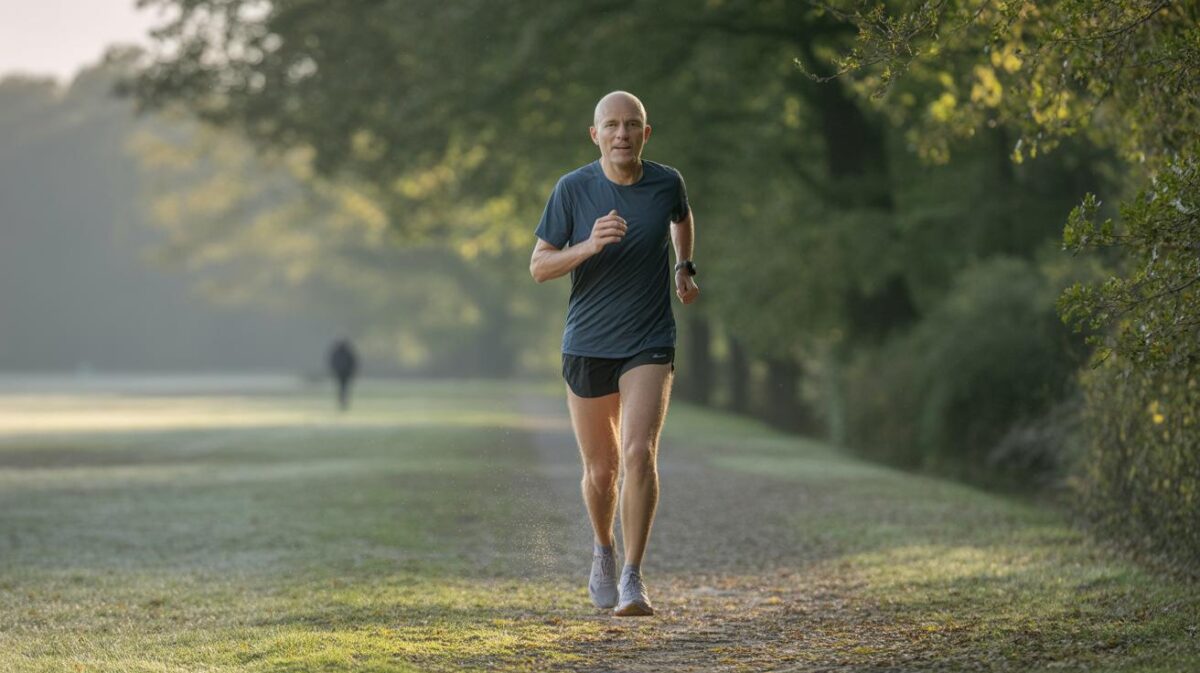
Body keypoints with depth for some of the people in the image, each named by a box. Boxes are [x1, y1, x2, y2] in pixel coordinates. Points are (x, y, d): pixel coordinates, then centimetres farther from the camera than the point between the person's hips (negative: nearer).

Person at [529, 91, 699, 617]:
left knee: (640, 454, -20)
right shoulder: (573, 189, -7)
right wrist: (590, 245, -21)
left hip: (649, 345, 0)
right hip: (587, 346, 1)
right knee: (601, 469, 10)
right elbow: (539, 266, -6)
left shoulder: (666, 183, -2)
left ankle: (633, 580, -16)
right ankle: (603, 549, 40)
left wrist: (684, 268, 19)